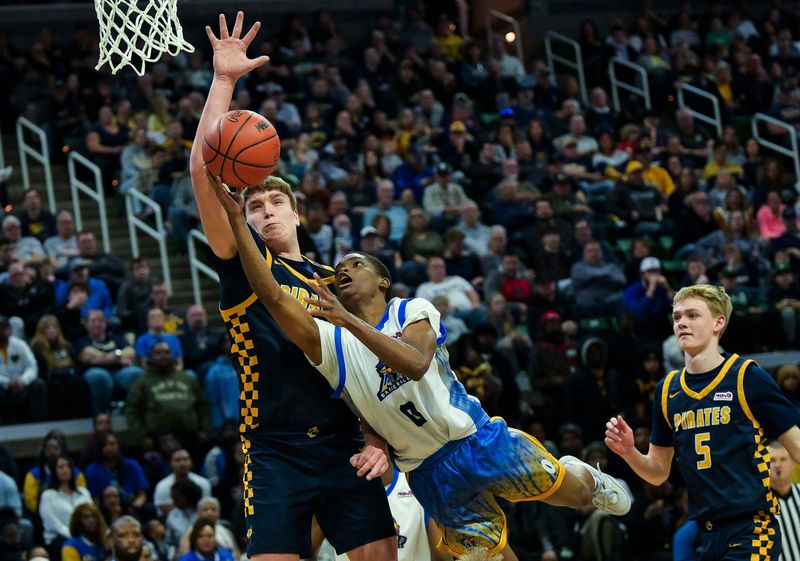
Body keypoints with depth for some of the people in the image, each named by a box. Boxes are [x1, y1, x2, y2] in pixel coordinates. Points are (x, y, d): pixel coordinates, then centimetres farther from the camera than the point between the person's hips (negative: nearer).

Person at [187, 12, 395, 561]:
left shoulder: (335, 284, 18)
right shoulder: (245, 262, 7)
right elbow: (204, 170, -6)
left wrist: (376, 440, 2)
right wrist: (223, 81, -9)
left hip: (344, 446, 3)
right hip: (274, 450, -3)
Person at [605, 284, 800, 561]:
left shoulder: (748, 378, -5)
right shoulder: (668, 389, 10)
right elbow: (658, 472, 17)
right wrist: (629, 452, -2)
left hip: (750, 530, -5)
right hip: (706, 535, 5)